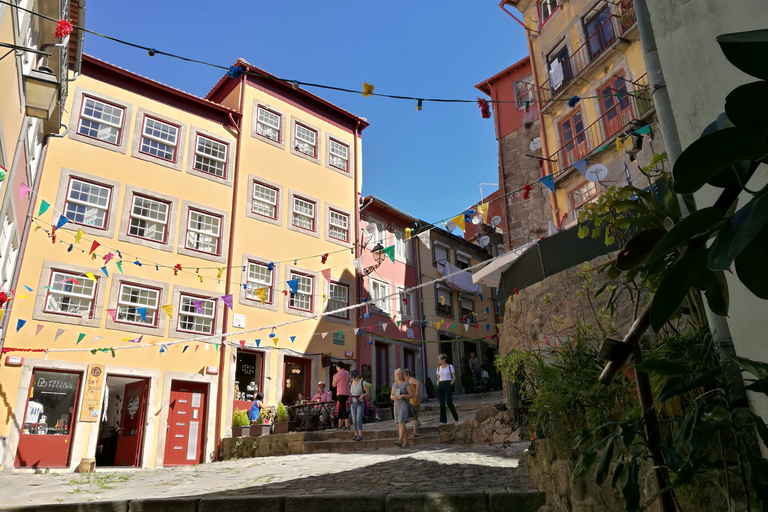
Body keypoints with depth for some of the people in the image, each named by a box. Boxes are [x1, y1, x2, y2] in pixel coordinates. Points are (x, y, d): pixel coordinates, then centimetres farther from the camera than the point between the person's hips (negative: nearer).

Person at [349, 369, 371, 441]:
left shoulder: (363, 383, -13)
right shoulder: (351, 383, 4)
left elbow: (368, 392, -10)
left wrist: (363, 395, -28)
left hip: (361, 403, -5)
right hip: (353, 403, 5)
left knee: (359, 419, -17)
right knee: (354, 420, 3)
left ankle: (360, 435, -16)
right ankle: (356, 435, 14)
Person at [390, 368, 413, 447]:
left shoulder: (406, 384, -6)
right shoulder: (394, 385, 11)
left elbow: (411, 395, -8)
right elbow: (391, 396, 12)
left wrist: (402, 396, -23)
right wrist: (393, 397, -12)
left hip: (404, 406, -6)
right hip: (397, 407, 6)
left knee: (401, 423, -21)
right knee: (402, 424, 8)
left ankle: (400, 441, -32)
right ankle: (406, 442, 15)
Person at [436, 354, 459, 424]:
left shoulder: (450, 366, 2)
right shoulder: (438, 368, 15)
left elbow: (454, 377, 1)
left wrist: (451, 384, -13)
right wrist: (438, 386, 5)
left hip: (448, 384, -4)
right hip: (440, 385, 4)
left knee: (449, 402, -9)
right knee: (442, 403, -2)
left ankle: (456, 418, 11)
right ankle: (443, 420, 2)